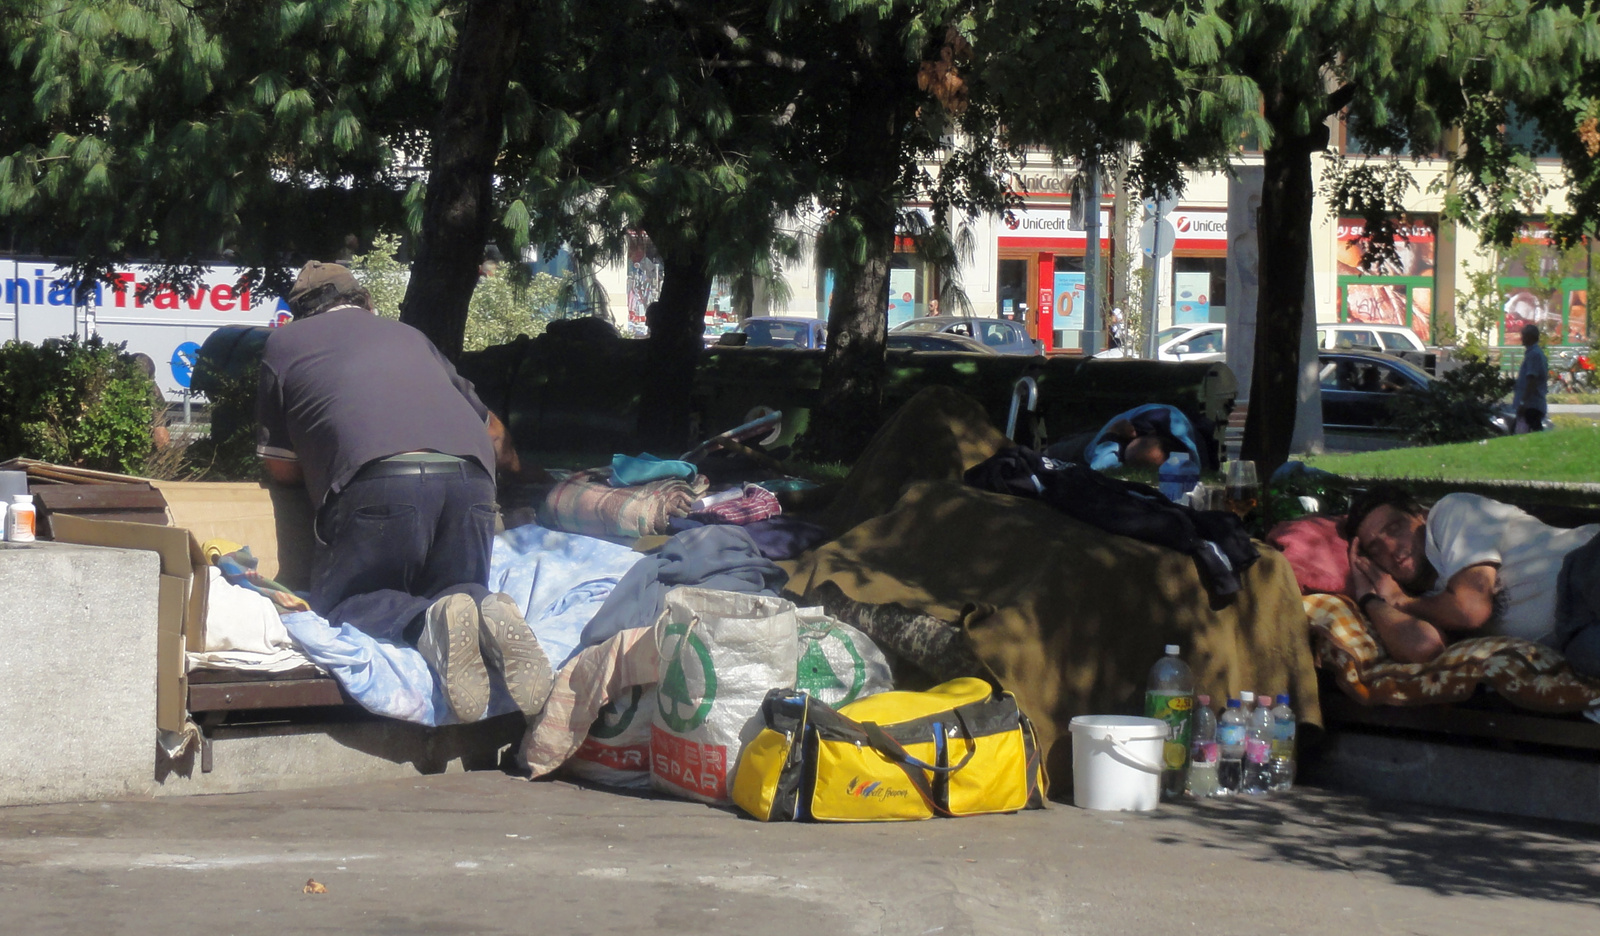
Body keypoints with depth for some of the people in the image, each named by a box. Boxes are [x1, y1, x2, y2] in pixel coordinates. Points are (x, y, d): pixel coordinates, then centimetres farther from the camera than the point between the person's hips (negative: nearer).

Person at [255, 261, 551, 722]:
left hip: (378, 481, -4)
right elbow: (495, 433, 40)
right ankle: (488, 617, -15)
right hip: (469, 476, 4)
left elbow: (280, 467, 27)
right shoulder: (408, 335, 34)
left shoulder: (284, 342, 25)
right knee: (454, 593, 22)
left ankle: (433, 623, -19)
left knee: (338, 606, 13)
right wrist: (513, 464, 62)